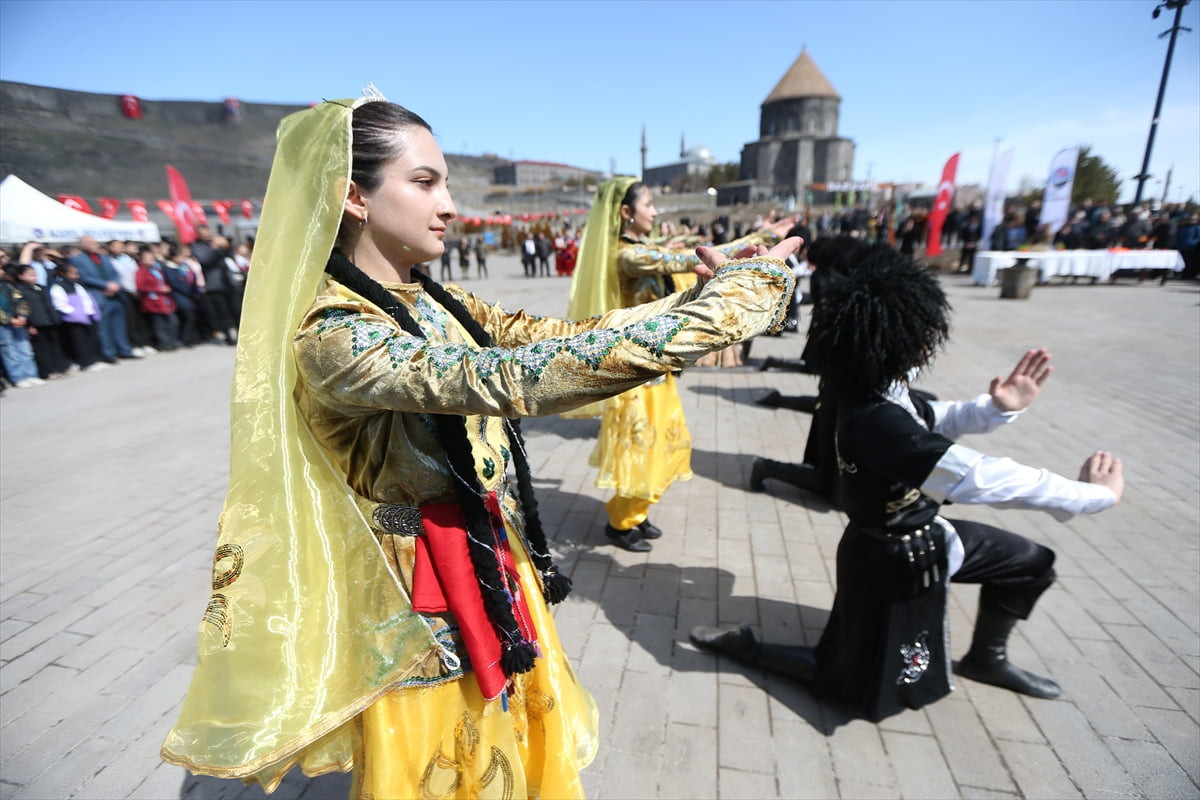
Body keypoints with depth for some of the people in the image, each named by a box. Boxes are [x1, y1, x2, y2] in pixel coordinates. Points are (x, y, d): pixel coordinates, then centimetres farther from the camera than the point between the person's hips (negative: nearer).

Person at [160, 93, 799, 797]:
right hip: (425, 625, -7)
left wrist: (727, 285, -10)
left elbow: (552, 338, -4)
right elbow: (503, 379, -38)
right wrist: (722, 306, -35)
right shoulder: (331, 335, -24)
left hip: (501, 585, 7)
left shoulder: (440, 304, 0)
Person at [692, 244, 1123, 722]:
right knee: (864, 689, 10)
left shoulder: (884, 393, -6)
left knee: (1029, 560, 21)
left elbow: (933, 420, 13)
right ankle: (744, 646, 17)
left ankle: (986, 658, 39)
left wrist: (997, 408, -6)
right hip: (892, 559, -9)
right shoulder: (877, 421, -37)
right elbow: (981, 477, -36)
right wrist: (1096, 494, -23)